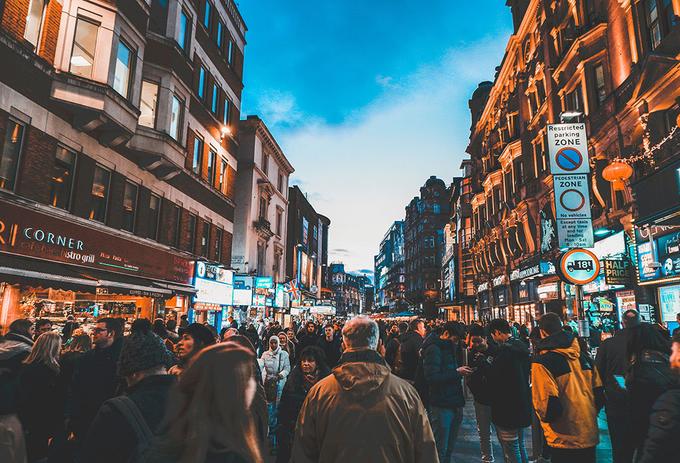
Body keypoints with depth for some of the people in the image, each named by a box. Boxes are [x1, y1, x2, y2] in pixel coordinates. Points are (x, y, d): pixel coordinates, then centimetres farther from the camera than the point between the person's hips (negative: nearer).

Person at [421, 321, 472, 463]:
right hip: (441, 406, -9)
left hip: (454, 404, 9)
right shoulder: (434, 349, -14)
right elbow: (432, 377, -23)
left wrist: (461, 371, 3)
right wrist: (456, 373, -19)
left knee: (449, 447, 18)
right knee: (440, 450, 1)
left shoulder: (448, 348, 15)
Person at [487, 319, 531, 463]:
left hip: (507, 410, -9)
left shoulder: (505, 351, -25)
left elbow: (492, 377, -22)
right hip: (522, 407, 9)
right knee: (520, 447, 22)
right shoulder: (521, 347, 5)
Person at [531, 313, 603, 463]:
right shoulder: (582, 355, 2)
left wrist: (546, 418, 0)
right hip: (590, 435, 6)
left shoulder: (542, 362, -17)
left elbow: (548, 403, -21)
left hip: (564, 439, -6)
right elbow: (598, 392, 6)